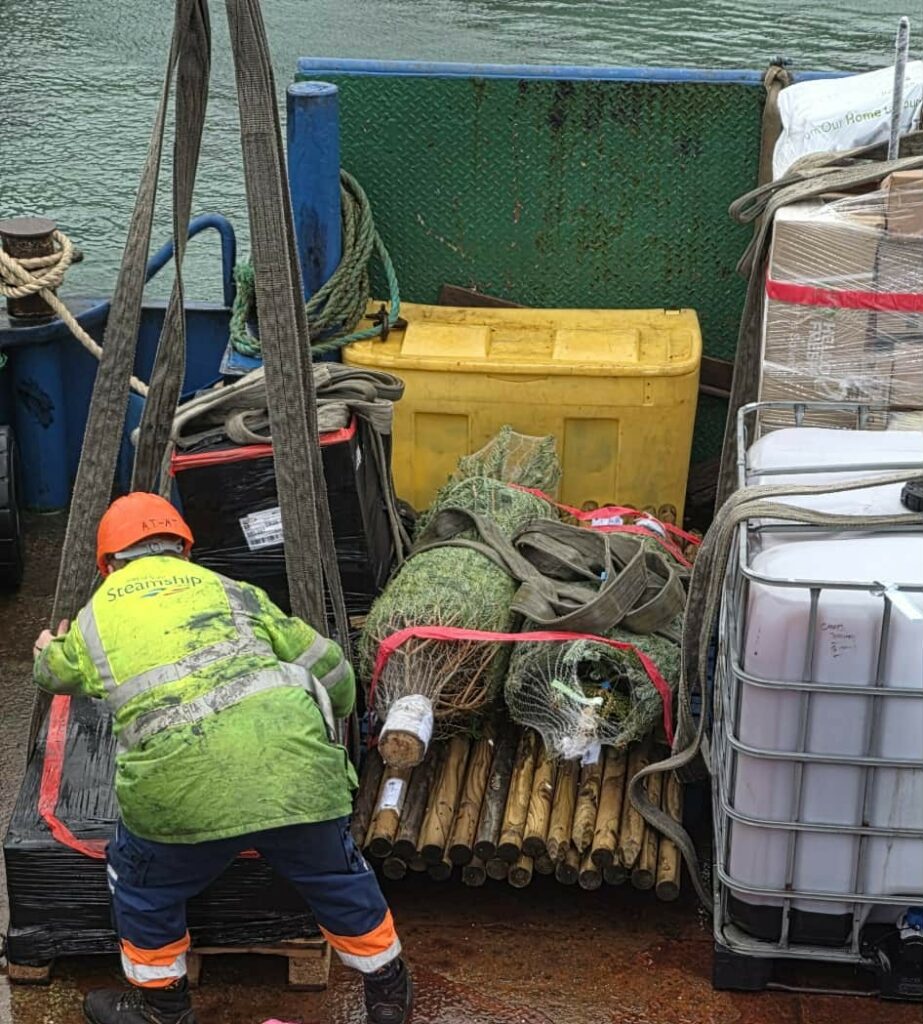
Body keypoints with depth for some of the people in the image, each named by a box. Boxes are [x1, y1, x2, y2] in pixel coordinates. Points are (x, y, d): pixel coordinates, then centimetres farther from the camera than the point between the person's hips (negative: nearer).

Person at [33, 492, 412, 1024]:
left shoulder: (95, 617, 24)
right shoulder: (228, 590, 24)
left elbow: (57, 674, 47)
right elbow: (331, 672, 25)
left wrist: (49, 650, 72)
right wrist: (327, 727, 48)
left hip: (181, 788, -1)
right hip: (294, 765, 2)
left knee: (145, 887, 28)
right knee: (337, 875, 26)